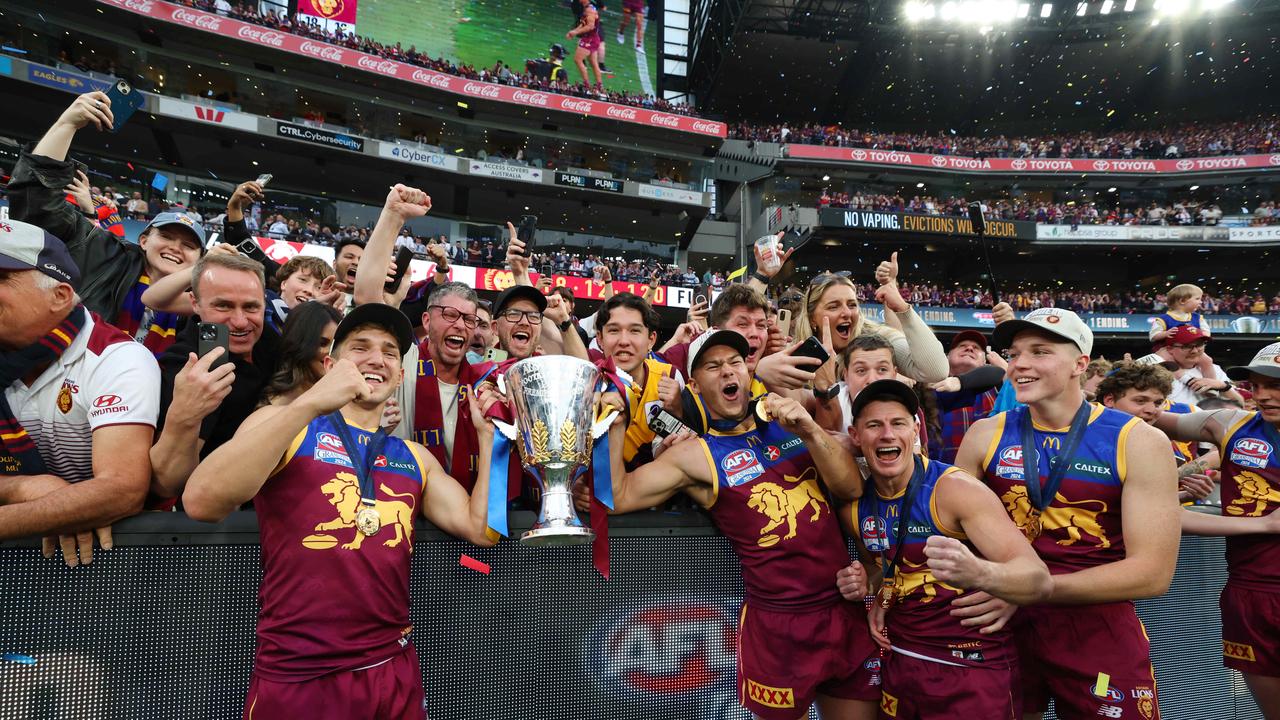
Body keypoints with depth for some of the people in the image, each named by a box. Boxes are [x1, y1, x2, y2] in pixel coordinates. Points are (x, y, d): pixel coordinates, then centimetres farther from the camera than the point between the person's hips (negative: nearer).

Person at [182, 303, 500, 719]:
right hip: (297, 678, -4)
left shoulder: (414, 458, 11)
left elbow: (482, 530, 3)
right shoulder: (284, 423, -1)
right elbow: (202, 503, -18)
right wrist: (310, 404, -25)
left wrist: (487, 433, 0)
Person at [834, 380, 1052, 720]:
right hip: (899, 664, 5)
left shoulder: (954, 489, -19)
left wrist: (978, 573, -45)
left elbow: (1039, 580, -25)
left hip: (974, 670, -5)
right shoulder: (854, 506, -3)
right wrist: (865, 585, -5)